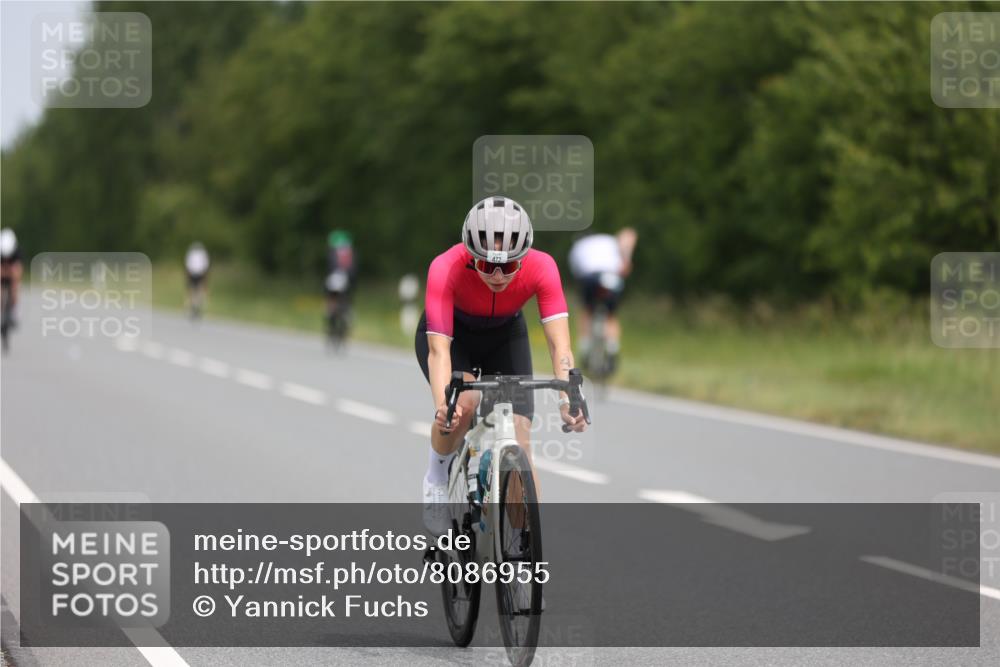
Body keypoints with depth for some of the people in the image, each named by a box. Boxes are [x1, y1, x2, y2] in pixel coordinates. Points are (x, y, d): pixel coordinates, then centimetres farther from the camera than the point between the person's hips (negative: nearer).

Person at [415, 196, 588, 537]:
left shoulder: (541, 267, -32)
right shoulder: (446, 269, -37)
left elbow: (559, 343, -39)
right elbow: (439, 349, -43)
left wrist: (568, 399, -55)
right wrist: (442, 406, -59)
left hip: (505, 336, 2)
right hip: (449, 333, -2)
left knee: (519, 439, -12)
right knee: (464, 401, -32)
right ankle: (437, 477, -4)